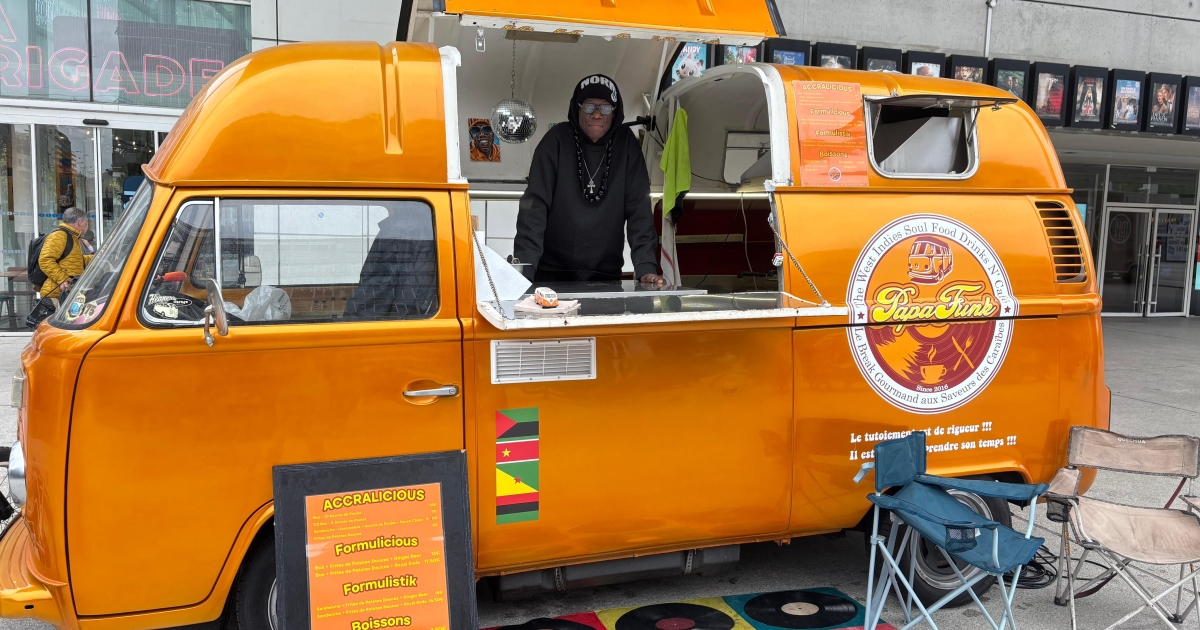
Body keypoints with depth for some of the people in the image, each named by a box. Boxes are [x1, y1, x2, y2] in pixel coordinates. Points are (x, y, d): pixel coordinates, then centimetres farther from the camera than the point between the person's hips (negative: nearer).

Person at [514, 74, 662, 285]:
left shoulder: (626, 143, -1)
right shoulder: (556, 140, -7)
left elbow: (638, 207, -5)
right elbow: (535, 205, -13)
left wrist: (646, 266, -16)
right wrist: (523, 269, -23)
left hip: (606, 273, 2)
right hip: (553, 271, -2)